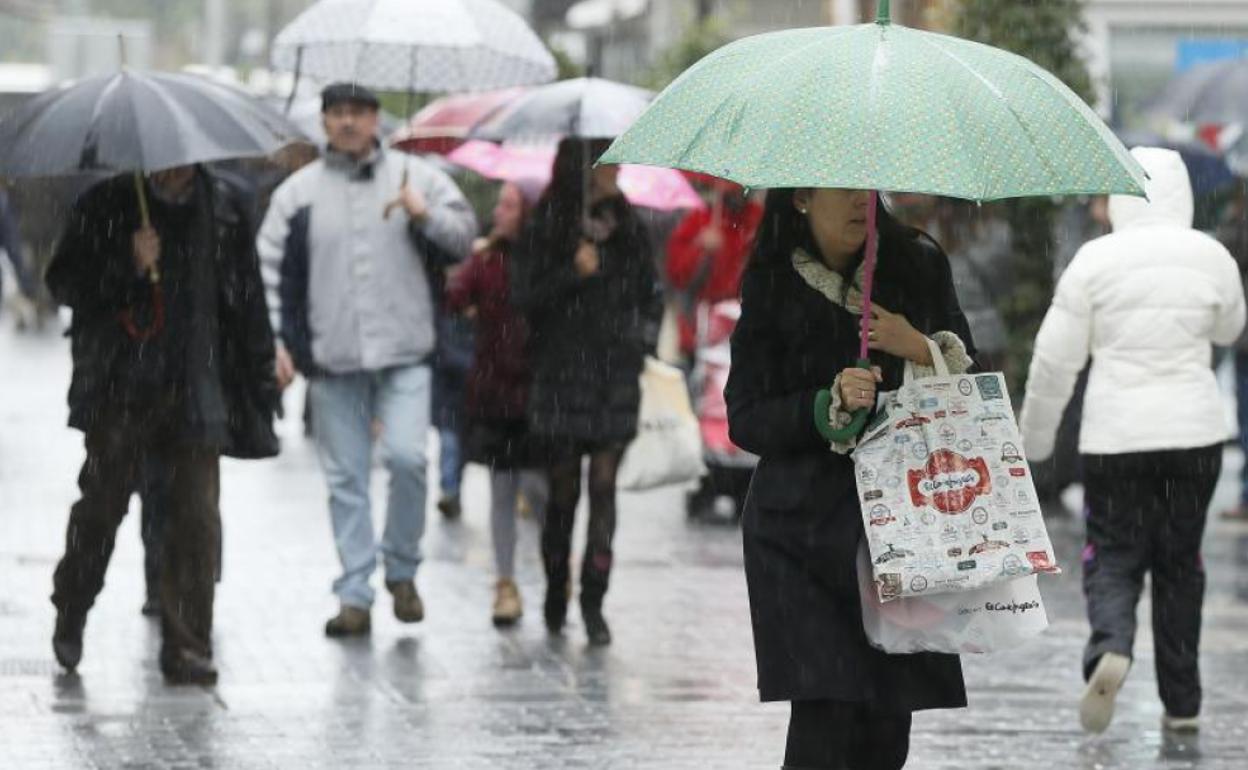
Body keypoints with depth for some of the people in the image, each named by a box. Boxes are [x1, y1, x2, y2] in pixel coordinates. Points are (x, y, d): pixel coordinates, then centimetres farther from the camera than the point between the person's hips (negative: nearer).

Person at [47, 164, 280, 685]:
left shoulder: (223, 208, 9)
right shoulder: (107, 206, 4)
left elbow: (247, 302, 13)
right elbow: (64, 283, 2)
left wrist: (259, 382, 9)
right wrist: (128, 266, -13)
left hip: (197, 391, 1)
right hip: (121, 389, -1)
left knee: (197, 516, -6)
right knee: (102, 502, 1)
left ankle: (187, 648, -1)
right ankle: (70, 615, 26)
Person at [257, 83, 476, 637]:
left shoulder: (417, 177, 7)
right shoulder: (298, 192, 7)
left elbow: (465, 238, 6)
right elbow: (269, 268, 7)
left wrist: (425, 214, -12)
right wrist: (277, 338, -2)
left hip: (404, 353, -1)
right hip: (332, 360, 1)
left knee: (406, 456, -15)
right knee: (345, 478, 3)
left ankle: (401, 571, 7)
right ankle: (355, 595, 9)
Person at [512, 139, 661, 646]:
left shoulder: (628, 228, 9)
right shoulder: (546, 229, -1)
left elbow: (650, 295, 16)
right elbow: (524, 296, -6)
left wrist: (641, 334, 1)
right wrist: (572, 274, -17)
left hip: (615, 376, 2)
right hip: (561, 373, -2)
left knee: (604, 486, -7)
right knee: (563, 489, 5)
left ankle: (593, 601, -7)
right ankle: (556, 591, 22)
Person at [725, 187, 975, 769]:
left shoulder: (918, 264, 7)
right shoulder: (772, 286, 0)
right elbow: (747, 421, -2)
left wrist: (922, 350, -8)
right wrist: (830, 404, -18)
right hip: (807, 526, -3)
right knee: (825, 720, -14)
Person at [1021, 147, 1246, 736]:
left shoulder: (1095, 260, -7)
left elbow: (1055, 358, -3)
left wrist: (1036, 433, 9)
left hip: (1116, 434, -2)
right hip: (1194, 430, 2)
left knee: (1114, 558, 7)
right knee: (1180, 563, 14)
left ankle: (1111, 647, -23)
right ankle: (1181, 702, 16)